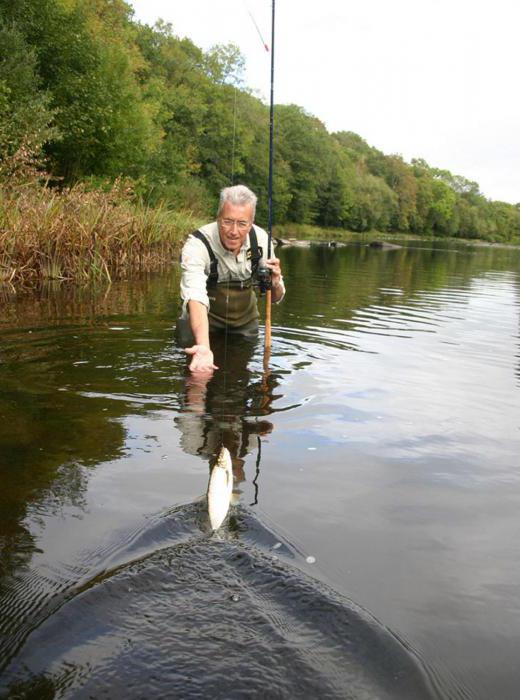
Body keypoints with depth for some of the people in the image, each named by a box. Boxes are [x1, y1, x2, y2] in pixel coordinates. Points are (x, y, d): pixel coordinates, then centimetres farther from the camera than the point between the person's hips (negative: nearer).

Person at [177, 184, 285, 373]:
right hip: (204, 322, -4)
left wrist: (274, 284, -33)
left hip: (246, 321, 4)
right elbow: (195, 298, -48)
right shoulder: (197, 245, -33)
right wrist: (204, 348, -65)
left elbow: (276, 298, -7)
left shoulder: (260, 238, -18)